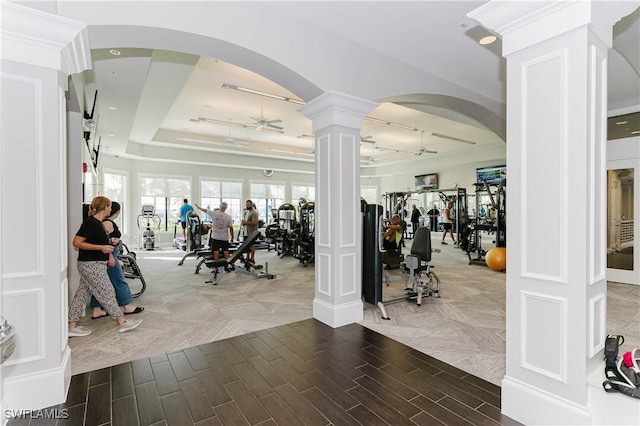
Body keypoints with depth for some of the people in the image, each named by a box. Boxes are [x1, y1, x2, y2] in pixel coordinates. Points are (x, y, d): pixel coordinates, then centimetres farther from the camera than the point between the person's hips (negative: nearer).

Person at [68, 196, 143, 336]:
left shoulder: (98, 222, 11)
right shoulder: (90, 222, -18)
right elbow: (77, 242, -21)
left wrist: (108, 243, 11)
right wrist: (101, 247, -22)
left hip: (95, 264, 10)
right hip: (91, 265, -10)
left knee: (82, 294, 14)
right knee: (107, 293, -2)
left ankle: (72, 327, 23)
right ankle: (122, 322, 8)